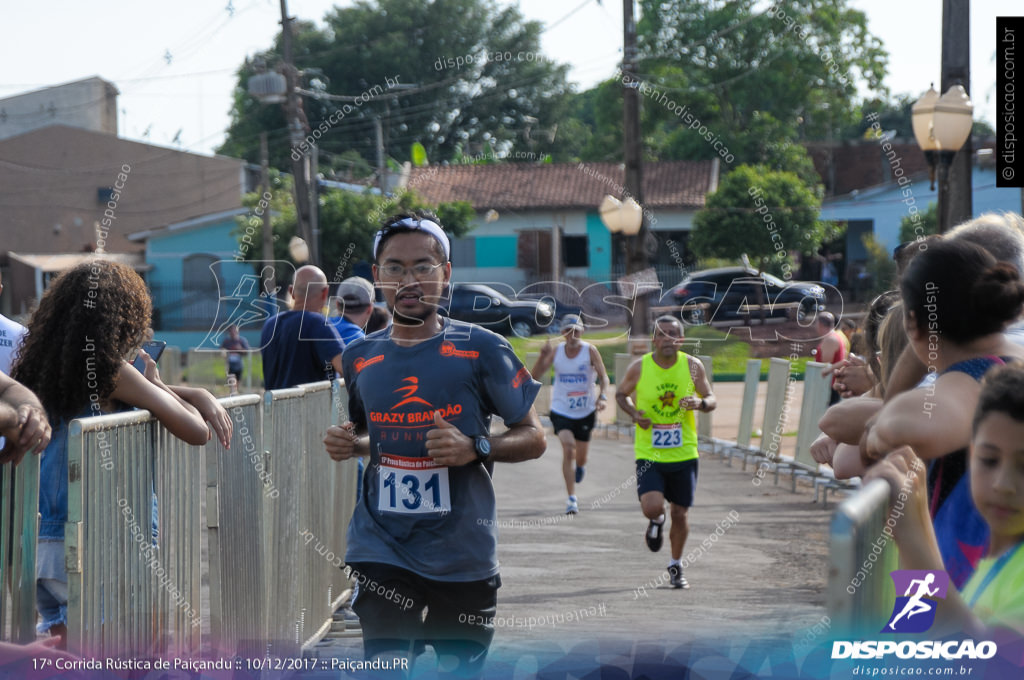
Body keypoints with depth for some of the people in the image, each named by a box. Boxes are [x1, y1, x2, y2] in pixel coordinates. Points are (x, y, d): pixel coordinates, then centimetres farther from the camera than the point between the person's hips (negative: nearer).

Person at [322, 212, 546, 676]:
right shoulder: (360, 356, 6)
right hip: (383, 548, 2)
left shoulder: (481, 350, -5)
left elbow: (533, 437, -1)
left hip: (462, 553, -1)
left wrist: (475, 448, -19)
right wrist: (348, 444, 0)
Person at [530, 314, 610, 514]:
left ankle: (580, 466, 52)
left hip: (585, 411, 1)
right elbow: (535, 375, -6)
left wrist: (602, 397, -29)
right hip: (561, 410, 0)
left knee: (580, 457, 11)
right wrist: (543, 356, -23)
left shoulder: (590, 351, -8)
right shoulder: (556, 351, -4)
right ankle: (572, 498, -17)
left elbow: (604, 377, -11)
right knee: (568, 448, -20)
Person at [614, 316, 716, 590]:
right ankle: (656, 521, 20)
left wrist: (699, 403, -20)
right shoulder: (639, 367, -6)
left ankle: (675, 567, 31)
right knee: (652, 507, -20)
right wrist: (634, 413, -10)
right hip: (649, 454, -1)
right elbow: (620, 394, 10)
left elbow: (712, 400, 4)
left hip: (684, 454, 2)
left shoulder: (693, 366, -3)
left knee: (680, 514, 7)